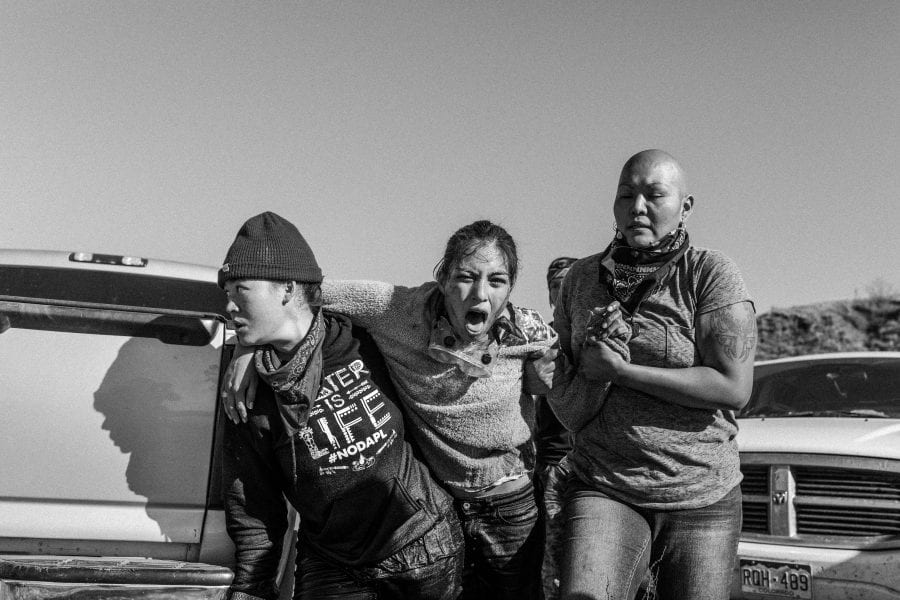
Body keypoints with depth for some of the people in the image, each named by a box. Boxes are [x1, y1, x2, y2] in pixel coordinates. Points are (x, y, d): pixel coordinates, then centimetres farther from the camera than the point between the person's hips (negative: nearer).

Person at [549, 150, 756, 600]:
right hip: (603, 492, 1)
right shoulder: (580, 280, 6)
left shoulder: (711, 273, -4)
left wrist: (619, 369, -14)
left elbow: (734, 388, -16)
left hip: (703, 498, -1)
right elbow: (567, 411, 4)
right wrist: (599, 356, -17)